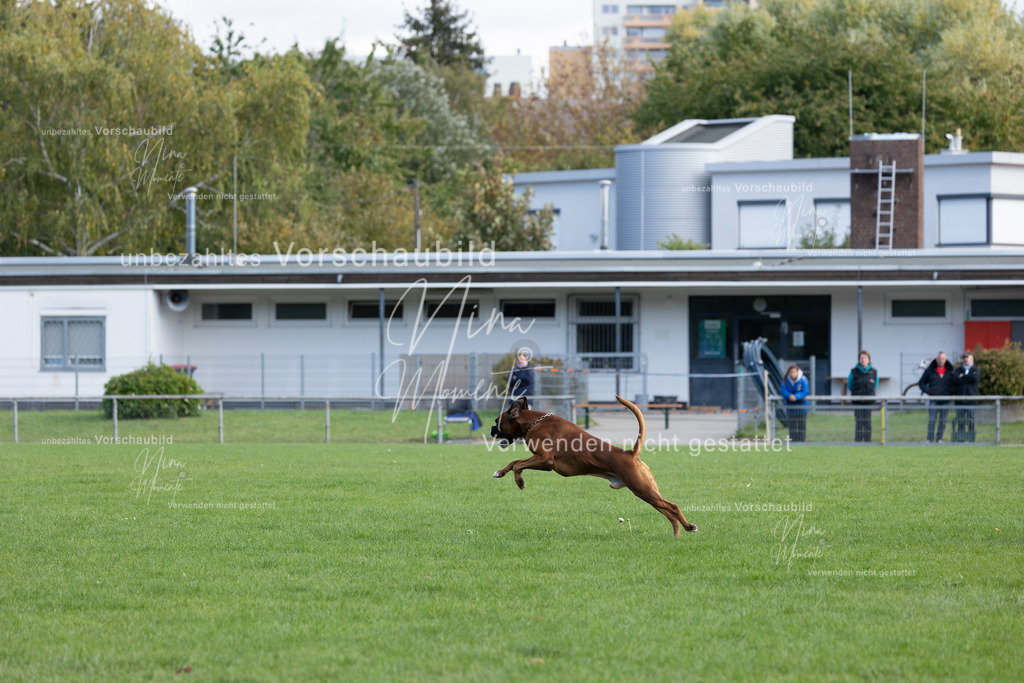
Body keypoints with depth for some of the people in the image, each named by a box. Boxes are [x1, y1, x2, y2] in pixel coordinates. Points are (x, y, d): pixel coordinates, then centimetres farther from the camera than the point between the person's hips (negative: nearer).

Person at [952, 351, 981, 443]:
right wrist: (968, 378, -6)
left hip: (971, 399, -2)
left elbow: (976, 378, -12)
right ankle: (960, 439, 3)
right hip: (959, 400, 2)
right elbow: (955, 379, -4)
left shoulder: (975, 370, 9)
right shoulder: (958, 369, 15)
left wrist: (963, 377, -1)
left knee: (971, 420, -3)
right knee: (960, 421, 0)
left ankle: (971, 440, -1)